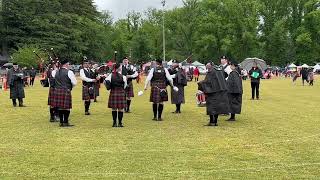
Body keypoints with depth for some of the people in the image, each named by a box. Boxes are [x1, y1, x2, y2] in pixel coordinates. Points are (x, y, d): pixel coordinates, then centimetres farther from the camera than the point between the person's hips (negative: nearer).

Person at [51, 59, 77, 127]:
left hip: (57, 91, 6)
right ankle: (65, 122, 3)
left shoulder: (56, 72, 11)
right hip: (66, 91, -6)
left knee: (60, 107, 11)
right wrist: (70, 86, 10)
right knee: (66, 107, 0)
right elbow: (74, 83, -9)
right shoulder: (69, 72, -8)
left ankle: (61, 122, 15)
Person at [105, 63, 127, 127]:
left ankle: (114, 123, 12)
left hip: (113, 92, 4)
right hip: (121, 92, -3)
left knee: (114, 108, 9)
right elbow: (125, 84, -3)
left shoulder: (111, 75, 1)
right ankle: (120, 123, 7)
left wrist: (109, 87, 11)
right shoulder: (123, 76, -8)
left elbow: (105, 81, -4)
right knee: (120, 109, 4)